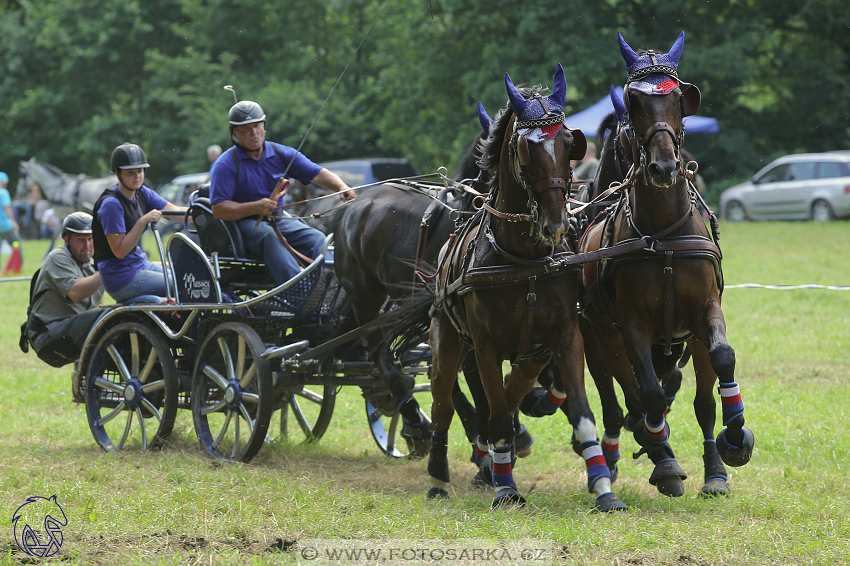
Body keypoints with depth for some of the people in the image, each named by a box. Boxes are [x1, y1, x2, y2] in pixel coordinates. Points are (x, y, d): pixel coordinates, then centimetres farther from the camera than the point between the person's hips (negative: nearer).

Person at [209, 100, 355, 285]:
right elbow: (218, 209, -15)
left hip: (278, 219, 5)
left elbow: (318, 174, 1)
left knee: (316, 239, -21)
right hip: (244, 223, -5)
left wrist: (342, 188, -21)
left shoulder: (282, 154, 7)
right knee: (271, 238, -37)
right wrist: (255, 207, -28)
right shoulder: (226, 164, -6)